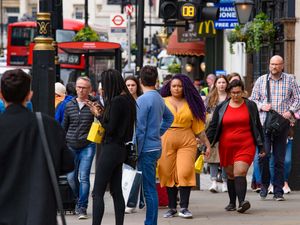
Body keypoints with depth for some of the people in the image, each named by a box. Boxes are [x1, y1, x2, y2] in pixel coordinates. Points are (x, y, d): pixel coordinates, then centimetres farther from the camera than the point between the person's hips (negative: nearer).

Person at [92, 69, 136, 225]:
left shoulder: (116, 101, -17)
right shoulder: (128, 99, 10)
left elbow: (110, 128, -17)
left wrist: (99, 116, -4)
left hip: (111, 148, -10)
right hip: (121, 149, 10)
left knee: (97, 193, -8)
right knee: (116, 191, 13)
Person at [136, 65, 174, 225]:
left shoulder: (142, 100, -15)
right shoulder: (159, 98, 11)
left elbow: (140, 129, -17)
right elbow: (169, 117, 30)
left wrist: (135, 153, -13)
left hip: (146, 149, -8)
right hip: (156, 146, 8)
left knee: (149, 190, -6)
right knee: (150, 189, 14)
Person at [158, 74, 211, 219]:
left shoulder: (190, 104, 10)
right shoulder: (163, 102, 7)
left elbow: (198, 127, 13)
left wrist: (207, 144, 10)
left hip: (187, 142, 0)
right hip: (166, 141, 0)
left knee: (185, 173, -12)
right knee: (169, 174, 3)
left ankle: (184, 208, -7)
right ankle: (172, 208, 13)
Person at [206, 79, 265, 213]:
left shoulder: (250, 106, 7)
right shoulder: (221, 108, 8)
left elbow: (258, 127, 11)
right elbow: (212, 127, 10)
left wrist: (261, 146, 9)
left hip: (245, 146, -3)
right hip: (226, 147, 3)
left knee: (240, 173, -18)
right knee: (230, 175, 9)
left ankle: (241, 202, -28)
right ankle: (232, 203, 21)